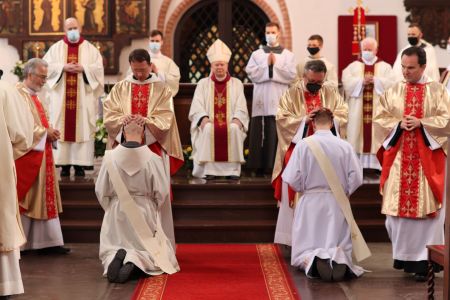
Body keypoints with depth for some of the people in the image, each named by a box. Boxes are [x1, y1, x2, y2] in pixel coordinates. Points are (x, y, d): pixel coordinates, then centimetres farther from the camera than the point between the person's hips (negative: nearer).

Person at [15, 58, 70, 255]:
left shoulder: (33, 96, 17)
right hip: (27, 156, -10)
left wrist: (49, 132, 3)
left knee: (44, 198, 8)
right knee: (25, 199, -4)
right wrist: (46, 132, -15)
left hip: (40, 155, 10)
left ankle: (47, 242, 10)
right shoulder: (19, 95, -14)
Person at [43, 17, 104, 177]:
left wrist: (83, 68, -15)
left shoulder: (90, 48, 7)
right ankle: (64, 163, 2)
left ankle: (80, 164, -1)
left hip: (84, 98, -1)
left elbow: (98, 68, -1)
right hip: (61, 97, 1)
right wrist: (63, 67, -13)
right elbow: (46, 66, 0)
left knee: (82, 128, -3)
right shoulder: (56, 48, 9)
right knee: (62, 128, -2)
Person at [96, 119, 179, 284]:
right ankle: (135, 262, -19)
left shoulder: (110, 157, -11)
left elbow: (101, 191, -4)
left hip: (117, 214, 1)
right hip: (145, 214, -1)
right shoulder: (152, 159, -15)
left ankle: (116, 258, -17)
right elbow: (162, 193, -9)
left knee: (111, 249, 21)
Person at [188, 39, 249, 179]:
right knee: (208, 129, -34)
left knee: (234, 129, -33)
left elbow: (241, 107, 4)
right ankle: (209, 169, -28)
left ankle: (233, 169, -26)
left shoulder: (236, 83, 14)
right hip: (209, 122, 0)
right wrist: (204, 118, -18)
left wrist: (236, 119, -16)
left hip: (230, 122, 0)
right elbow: (197, 106, 1)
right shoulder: (203, 83, 13)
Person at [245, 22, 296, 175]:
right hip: (262, 98, 1)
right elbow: (250, 73, 0)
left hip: (279, 99, -1)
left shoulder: (288, 55, 10)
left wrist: (275, 64, -6)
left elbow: (291, 75, -2)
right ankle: (260, 165, 0)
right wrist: (266, 64, -7)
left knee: (279, 133, -6)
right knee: (261, 133, -3)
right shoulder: (257, 54, 12)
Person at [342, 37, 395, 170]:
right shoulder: (353, 66, 12)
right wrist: (362, 81, -16)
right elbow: (347, 81, -4)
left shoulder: (385, 67, 10)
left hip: (378, 109, -1)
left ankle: (376, 165, -4)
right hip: (358, 110, 1)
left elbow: (390, 83, -5)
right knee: (359, 131, -3)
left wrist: (375, 80, -17)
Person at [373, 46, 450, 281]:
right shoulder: (393, 92, 9)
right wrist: (399, 124, -12)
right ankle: (403, 254, 16)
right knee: (398, 207, 2)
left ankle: (422, 261, -2)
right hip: (398, 158, 2)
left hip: (427, 159, -2)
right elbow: (380, 119, 6)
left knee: (426, 208, -5)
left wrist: (421, 123, -15)